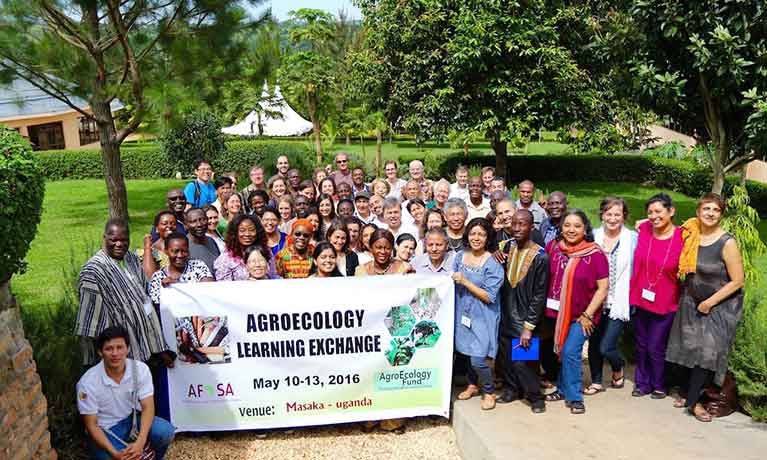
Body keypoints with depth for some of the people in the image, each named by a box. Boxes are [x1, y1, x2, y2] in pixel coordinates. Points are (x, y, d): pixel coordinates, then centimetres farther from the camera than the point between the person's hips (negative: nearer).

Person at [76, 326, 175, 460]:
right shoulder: (88, 382, -24)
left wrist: (140, 442, -32)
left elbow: (148, 407, -15)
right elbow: (91, 425, -17)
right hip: (105, 430, -2)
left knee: (165, 432, -25)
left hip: (132, 419, 2)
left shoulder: (140, 369, -17)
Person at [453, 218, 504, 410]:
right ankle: (473, 385, 40)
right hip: (463, 313, 5)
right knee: (468, 352, 16)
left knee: (478, 360, -7)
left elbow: (489, 297, -18)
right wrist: (454, 280, -6)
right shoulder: (460, 256, 1)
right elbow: (453, 284, 15)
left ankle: (489, 391, 19)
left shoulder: (493, 263, -15)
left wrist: (465, 282, -22)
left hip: (483, 317, -5)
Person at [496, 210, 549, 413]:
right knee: (504, 356, 11)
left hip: (524, 318, -5)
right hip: (505, 316, 5)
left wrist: (529, 327, -13)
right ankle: (511, 389, 33)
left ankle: (535, 397, 17)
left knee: (520, 361, -5)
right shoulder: (507, 247, 2)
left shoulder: (540, 257, -13)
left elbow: (539, 296, -12)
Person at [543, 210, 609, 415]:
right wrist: (550, 305, 6)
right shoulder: (553, 247, -4)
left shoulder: (595, 254, -15)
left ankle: (574, 397, 10)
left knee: (571, 352, -8)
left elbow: (602, 288, -12)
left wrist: (587, 315, -12)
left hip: (582, 315, -4)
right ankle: (563, 389, 32)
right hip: (558, 312, 4)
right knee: (562, 351, 13)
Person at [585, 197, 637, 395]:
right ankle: (596, 381, 30)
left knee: (606, 347, -5)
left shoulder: (633, 238, -5)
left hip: (619, 302, -3)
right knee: (593, 342, 10)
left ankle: (618, 369, 28)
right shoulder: (593, 236, 3)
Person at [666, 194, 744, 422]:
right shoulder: (690, 235, -5)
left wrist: (710, 302, -12)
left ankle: (693, 400, 9)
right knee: (689, 348, 9)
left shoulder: (727, 243, -18)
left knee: (709, 351, -6)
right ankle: (691, 392, 26)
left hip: (721, 305, -4)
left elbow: (737, 281, -14)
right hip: (691, 301, 4)